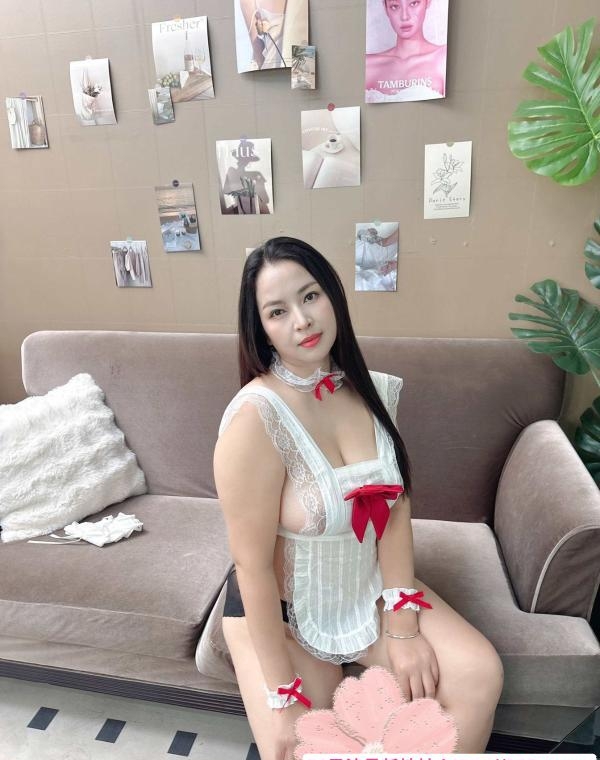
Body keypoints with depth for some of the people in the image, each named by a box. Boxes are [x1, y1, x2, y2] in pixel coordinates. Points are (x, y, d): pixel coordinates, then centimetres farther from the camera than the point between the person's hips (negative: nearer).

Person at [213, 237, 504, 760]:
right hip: (279, 609, -4)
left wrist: (403, 623, -8)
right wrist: (282, 694, -16)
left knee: (480, 675, -6)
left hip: (370, 590, 5)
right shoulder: (255, 416, -28)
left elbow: (395, 509, -5)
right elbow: (253, 566, -22)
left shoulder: (374, 390, -8)